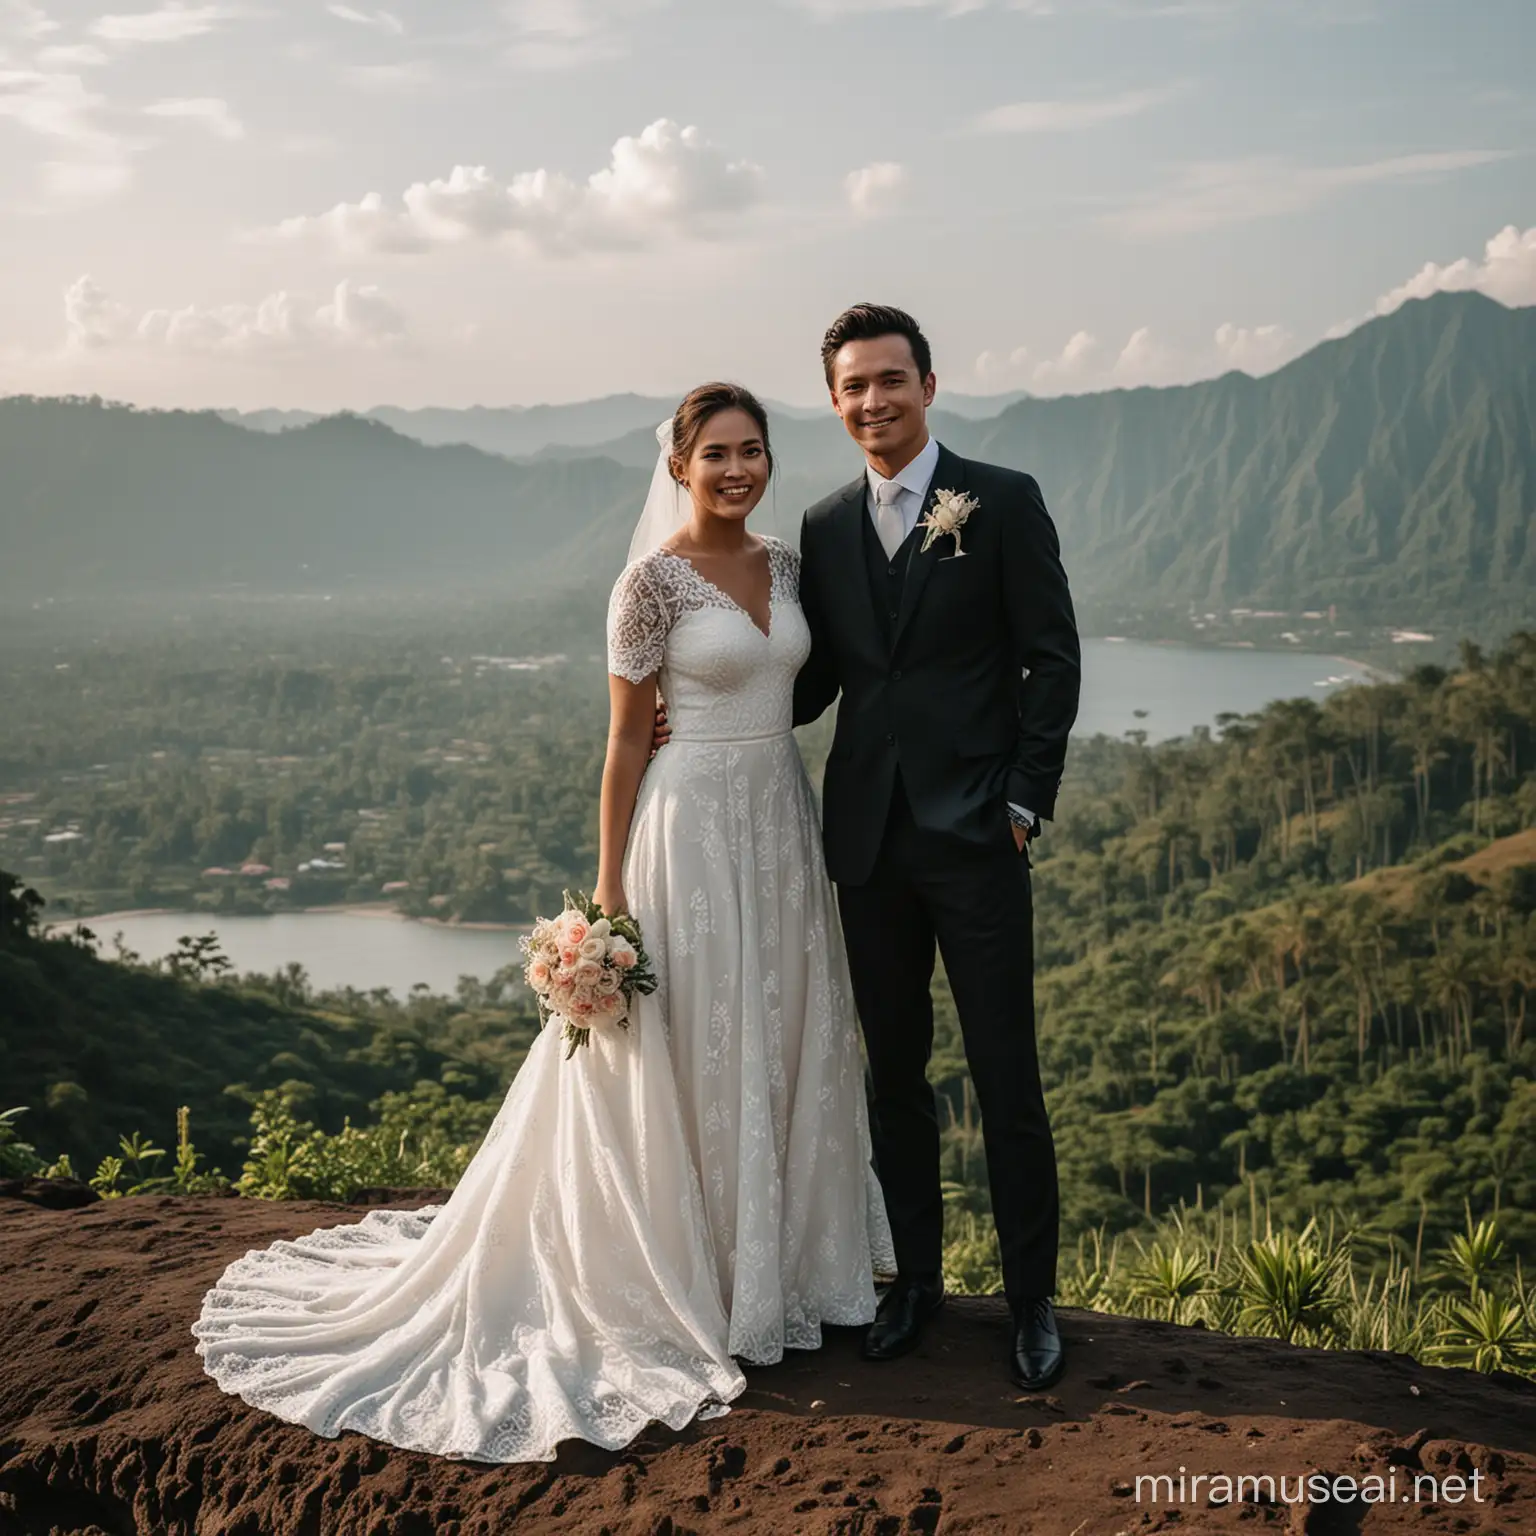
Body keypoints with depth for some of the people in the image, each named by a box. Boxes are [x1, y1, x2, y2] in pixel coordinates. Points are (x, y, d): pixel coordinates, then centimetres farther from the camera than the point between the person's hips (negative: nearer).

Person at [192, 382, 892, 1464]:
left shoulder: (784, 564, 8)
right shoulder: (654, 580, -11)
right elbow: (627, 738, -8)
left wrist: (817, 832, 13)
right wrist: (610, 889, -10)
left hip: (783, 826, 7)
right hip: (694, 833, -7)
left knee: (783, 1047, 14)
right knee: (688, 1060, 3)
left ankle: (781, 1267, 30)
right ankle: (687, 1289, 19)